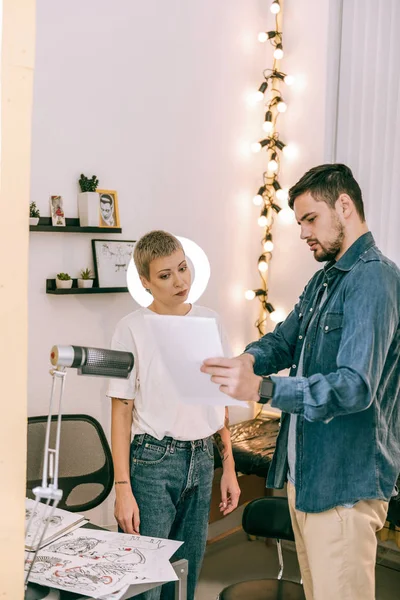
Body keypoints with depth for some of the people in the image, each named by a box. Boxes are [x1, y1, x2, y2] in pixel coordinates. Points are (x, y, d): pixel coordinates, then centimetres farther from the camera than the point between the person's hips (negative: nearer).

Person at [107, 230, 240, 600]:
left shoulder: (210, 321, 5)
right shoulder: (133, 329, -9)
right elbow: (122, 411, -8)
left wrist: (229, 468, 10)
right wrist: (123, 489, -12)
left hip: (202, 458, 4)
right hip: (154, 460, -4)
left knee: (188, 570, 13)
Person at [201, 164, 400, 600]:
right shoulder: (323, 280, 15)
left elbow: (356, 386, -27)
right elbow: (284, 341, 14)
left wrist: (262, 388, -36)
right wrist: (249, 359, -9)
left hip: (344, 483, -9)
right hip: (303, 473, 9)